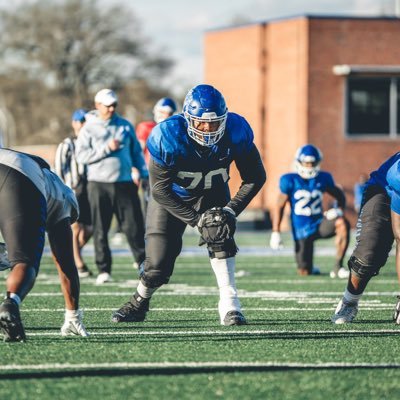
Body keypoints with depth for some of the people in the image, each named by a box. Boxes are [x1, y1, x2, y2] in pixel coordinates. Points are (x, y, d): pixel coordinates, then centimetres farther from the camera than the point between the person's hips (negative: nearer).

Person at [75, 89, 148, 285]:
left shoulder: (125, 126, 11)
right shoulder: (89, 129, 2)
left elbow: (136, 152, 18)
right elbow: (81, 155, -7)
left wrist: (144, 175, 11)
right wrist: (106, 149, -13)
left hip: (124, 183, 2)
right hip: (99, 184, -2)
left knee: (134, 227, -2)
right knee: (100, 230, 1)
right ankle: (103, 270, 6)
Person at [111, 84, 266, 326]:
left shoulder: (236, 133, -27)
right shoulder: (168, 137, -34)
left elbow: (256, 177, -13)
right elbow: (160, 190, -26)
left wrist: (231, 210, -25)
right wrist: (197, 219, -30)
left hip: (213, 193, 2)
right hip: (172, 196, -2)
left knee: (220, 236, -27)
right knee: (158, 265, -4)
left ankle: (229, 304, -22)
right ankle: (139, 303, 26)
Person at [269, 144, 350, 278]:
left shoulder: (323, 179, 1)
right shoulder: (290, 181, -7)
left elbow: (340, 195, 14)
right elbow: (279, 206, -1)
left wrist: (339, 210, -9)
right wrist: (275, 233, -5)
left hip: (319, 224, 2)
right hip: (301, 230, -2)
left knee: (343, 223, -31)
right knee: (304, 273, -7)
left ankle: (338, 268, -24)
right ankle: (309, 268, 35)